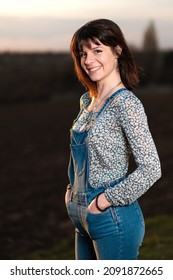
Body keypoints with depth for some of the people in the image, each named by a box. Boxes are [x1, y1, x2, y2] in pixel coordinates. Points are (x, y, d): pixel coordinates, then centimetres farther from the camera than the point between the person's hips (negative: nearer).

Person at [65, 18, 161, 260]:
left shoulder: (125, 103, -16)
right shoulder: (87, 101, 8)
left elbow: (151, 169, -21)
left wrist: (104, 201, -17)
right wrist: (73, 191, 8)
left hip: (113, 219, -8)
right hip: (84, 219, 8)